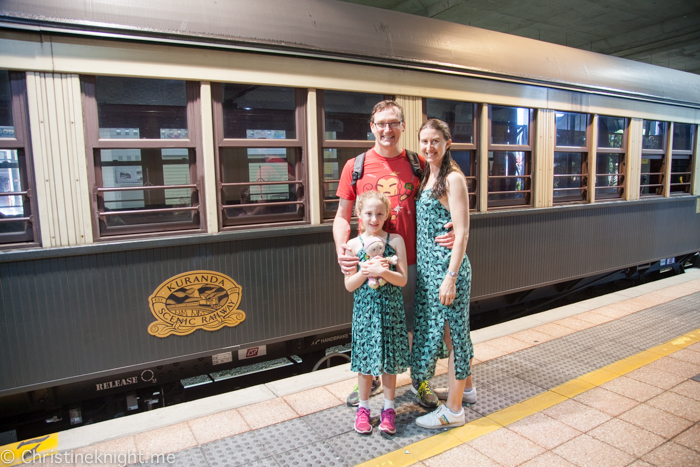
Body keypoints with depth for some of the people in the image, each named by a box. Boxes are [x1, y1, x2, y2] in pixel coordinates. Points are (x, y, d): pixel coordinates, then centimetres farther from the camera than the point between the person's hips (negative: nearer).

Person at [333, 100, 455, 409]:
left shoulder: (418, 165, 2)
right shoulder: (355, 167, 1)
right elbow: (342, 216, 3)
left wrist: (453, 232, -12)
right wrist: (341, 249, -14)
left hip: (410, 262, 0)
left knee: (414, 325, 13)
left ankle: (419, 380, 36)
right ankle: (371, 380, 38)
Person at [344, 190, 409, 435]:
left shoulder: (395, 240, -3)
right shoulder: (354, 245, -2)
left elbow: (402, 279, -6)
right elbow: (349, 285, -2)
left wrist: (382, 272, -22)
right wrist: (364, 272, -19)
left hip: (390, 309, 0)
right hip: (365, 309, 0)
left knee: (389, 359, 9)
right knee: (365, 360, 9)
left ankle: (388, 408, 26)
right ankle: (363, 408, 28)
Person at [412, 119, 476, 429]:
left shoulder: (453, 178, -12)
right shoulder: (427, 176, 14)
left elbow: (462, 232, -16)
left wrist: (451, 276, -20)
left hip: (447, 266, -8)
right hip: (427, 265, 8)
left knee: (451, 332, 3)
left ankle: (453, 410, 17)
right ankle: (466, 387, 39)